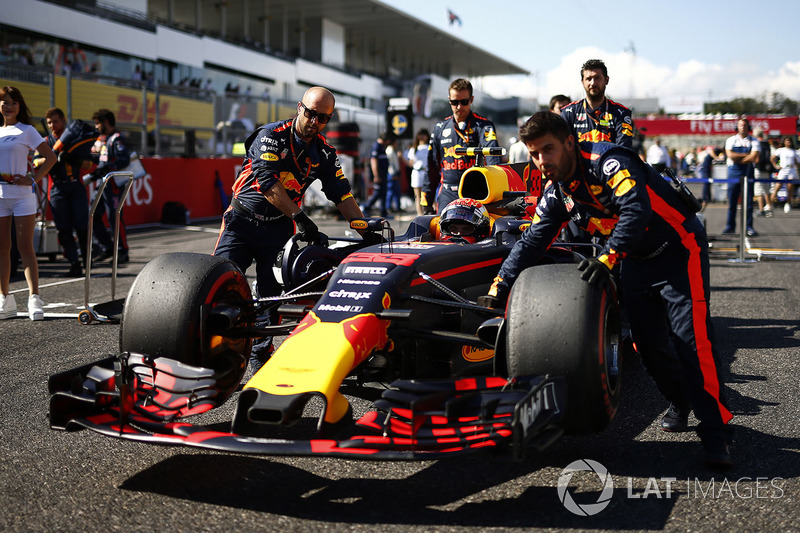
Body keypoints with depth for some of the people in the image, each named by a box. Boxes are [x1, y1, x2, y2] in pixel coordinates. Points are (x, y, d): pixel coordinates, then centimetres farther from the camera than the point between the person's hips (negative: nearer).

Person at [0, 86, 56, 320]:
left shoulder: (26, 131, 1)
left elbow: (51, 157, 0)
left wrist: (33, 179, -8)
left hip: (22, 195, -4)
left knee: (25, 247, -7)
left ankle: (34, 299, -8)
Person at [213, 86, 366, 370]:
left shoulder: (325, 153, 4)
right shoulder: (271, 136, -11)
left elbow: (342, 195, 6)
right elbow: (267, 182, -22)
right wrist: (300, 217, -28)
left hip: (279, 227, 3)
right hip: (242, 219, -3)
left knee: (271, 294, 2)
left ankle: (260, 354, 15)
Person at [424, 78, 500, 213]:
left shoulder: (483, 125, 3)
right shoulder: (440, 128, 17)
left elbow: (492, 151, -16)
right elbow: (432, 167, 21)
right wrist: (426, 202, 17)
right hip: (447, 196, 3)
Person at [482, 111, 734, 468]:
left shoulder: (609, 162, -25)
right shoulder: (556, 195, 0)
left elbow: (636, 210, -39)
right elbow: (530, 243, 2)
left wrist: (607, 258, -48)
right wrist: (497, 291, -6)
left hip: (679, 250, -8)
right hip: (636, 262, 8)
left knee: (692, 339, -14)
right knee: (647, 341, 8)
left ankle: (716, 432, -9)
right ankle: (680, 402, 33)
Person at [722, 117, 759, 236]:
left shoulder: (753, 141, 5)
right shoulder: (731, 140, 7)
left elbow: (753, 157, -9)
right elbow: (730, 155, -8)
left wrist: (738, 159, -9)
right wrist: (746, 155, -8)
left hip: (748, 173, -1)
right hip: (733, 173, 1)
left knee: (748, 201, -2)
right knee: (732, 201, 2)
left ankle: (749, 227, 4)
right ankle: (730, 226, 10)